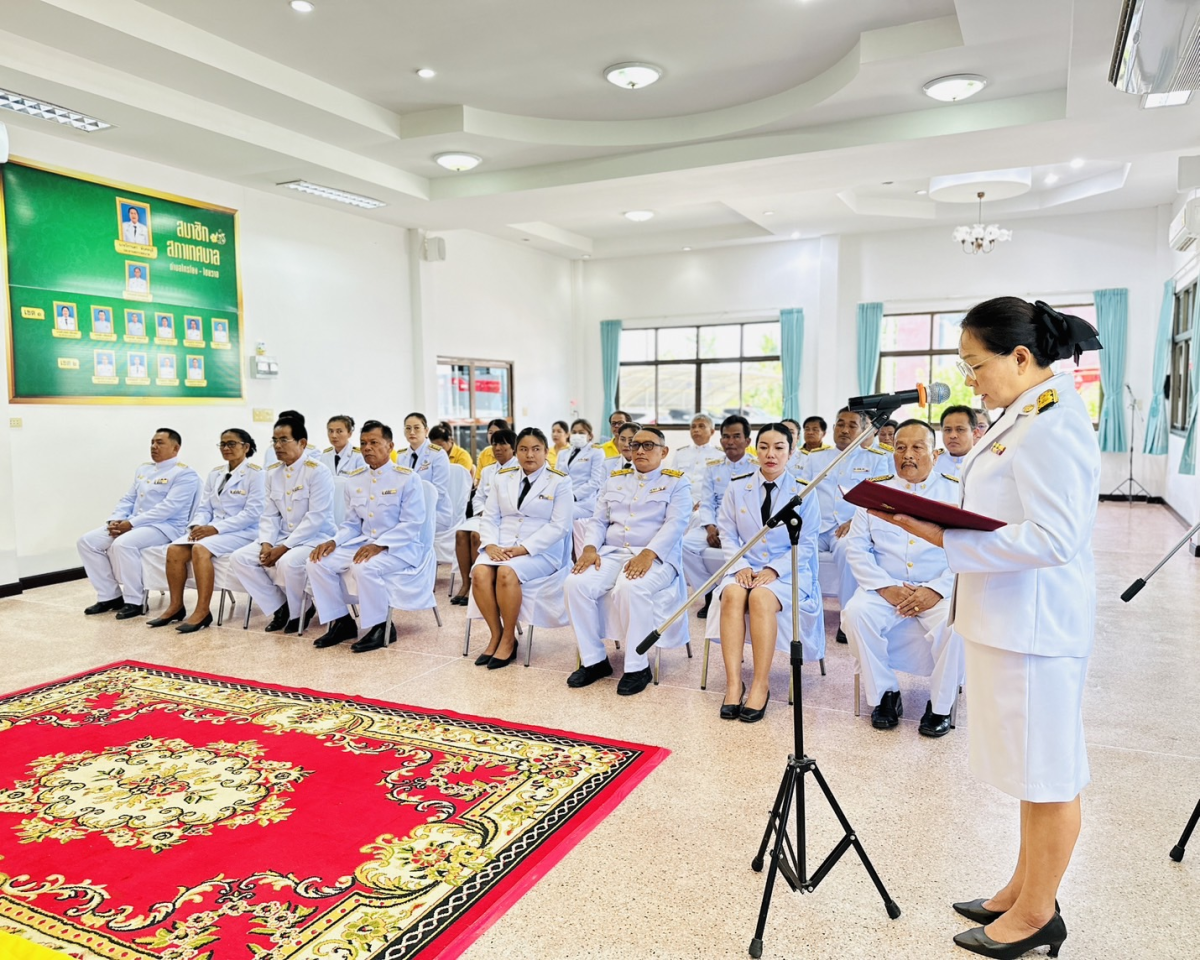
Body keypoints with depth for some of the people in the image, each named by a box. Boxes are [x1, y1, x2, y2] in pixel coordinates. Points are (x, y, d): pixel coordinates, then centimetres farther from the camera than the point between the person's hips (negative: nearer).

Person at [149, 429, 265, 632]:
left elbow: (252, 513, -15)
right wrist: (197, 526, -8)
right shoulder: (215, 473, 17)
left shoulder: (255, 473, -6)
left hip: (242, 532, -7)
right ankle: (176, 606, -6)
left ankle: (202, 611, -27)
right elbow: (204, 507, 15)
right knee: (174, 549, -17)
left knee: (200, 549, -32)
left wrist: (216, 528, -20)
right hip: (212, 530, 7)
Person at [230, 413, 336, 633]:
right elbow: (270, 514, 9)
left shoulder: (318, 471, -14)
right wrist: (267, 543, -10)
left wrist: (284, 547, -22)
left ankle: (298, 612, -5)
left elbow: (316, 518, -20)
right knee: (240, 558, -9)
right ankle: (279, 607, 3)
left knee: (288, 563, -35)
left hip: (314, 538, -7)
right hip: (282, 536, 7)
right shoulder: (273, 472, 8)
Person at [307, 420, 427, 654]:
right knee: (317, 563, -11)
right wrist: (333, 541, -8)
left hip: (400, 547, -6)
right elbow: (351, 524, 13)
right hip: (363, 542, 7)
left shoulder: (407, 478, -9)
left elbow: (411, 524, -15)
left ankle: (379, 627, -13)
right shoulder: (354, 479, 9)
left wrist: (379, 545, -26)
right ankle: (342, 622, 4)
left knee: (367, 567, -36)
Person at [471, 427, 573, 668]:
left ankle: (508, 639, -16)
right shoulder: (502, 477, 14)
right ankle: (496, 635, -12)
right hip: (501, 547, 4)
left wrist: (523, 548, -17)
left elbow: (559, 526, -8)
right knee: (480, 573, -28)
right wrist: (490, 544, -10)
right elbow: (489, 517, 12)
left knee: (507, 573, -34)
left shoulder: (559, 481, 0)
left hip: (539, 552, -4)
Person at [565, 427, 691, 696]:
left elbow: (675, 524, -8)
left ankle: (637, 667, -20)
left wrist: (648, 554, -24)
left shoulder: (676, 482, 6)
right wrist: (590, 548, -6)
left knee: (630, 588, -38)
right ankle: (594, 660, -9)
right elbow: (598, 521, 16)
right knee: (576, 584, -24)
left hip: (656, 558, -4)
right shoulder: (615, 480, 21)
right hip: (611, 553, 5)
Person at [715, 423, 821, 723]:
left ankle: (760, 685, -27)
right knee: (732, 595, -32)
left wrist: (774, 570, -15)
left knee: (761, 597, -34)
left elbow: (805, 544, -1)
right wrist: (741, 566, -11)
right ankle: (733, 684, -31)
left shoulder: (803, 491, 1)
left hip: (788, 571, -2)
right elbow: (728, 534, 6)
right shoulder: (737, 486, 6)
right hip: (745, 567, 2)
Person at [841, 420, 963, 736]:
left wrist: (936, 590, -18)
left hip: (941, 591, -1)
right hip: (885, 589, 2)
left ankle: (940, 706, -7)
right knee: (856, 613, -27)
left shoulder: (956, 491, 5)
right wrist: (886, 588, -12)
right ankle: (884, 695, -5)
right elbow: (856, 547, 2)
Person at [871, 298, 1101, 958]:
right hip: (1008, 620, 10)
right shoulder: (1027, 416, 13)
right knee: (1034, 766, 20)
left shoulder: (1051, 425, -19)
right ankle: (1024, 891, 35)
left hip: (1034, 625, -10)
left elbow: (1055, 538, -25)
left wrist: (948, 539, -24)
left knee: (1046, 774, 6)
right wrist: (943, 525, 7)